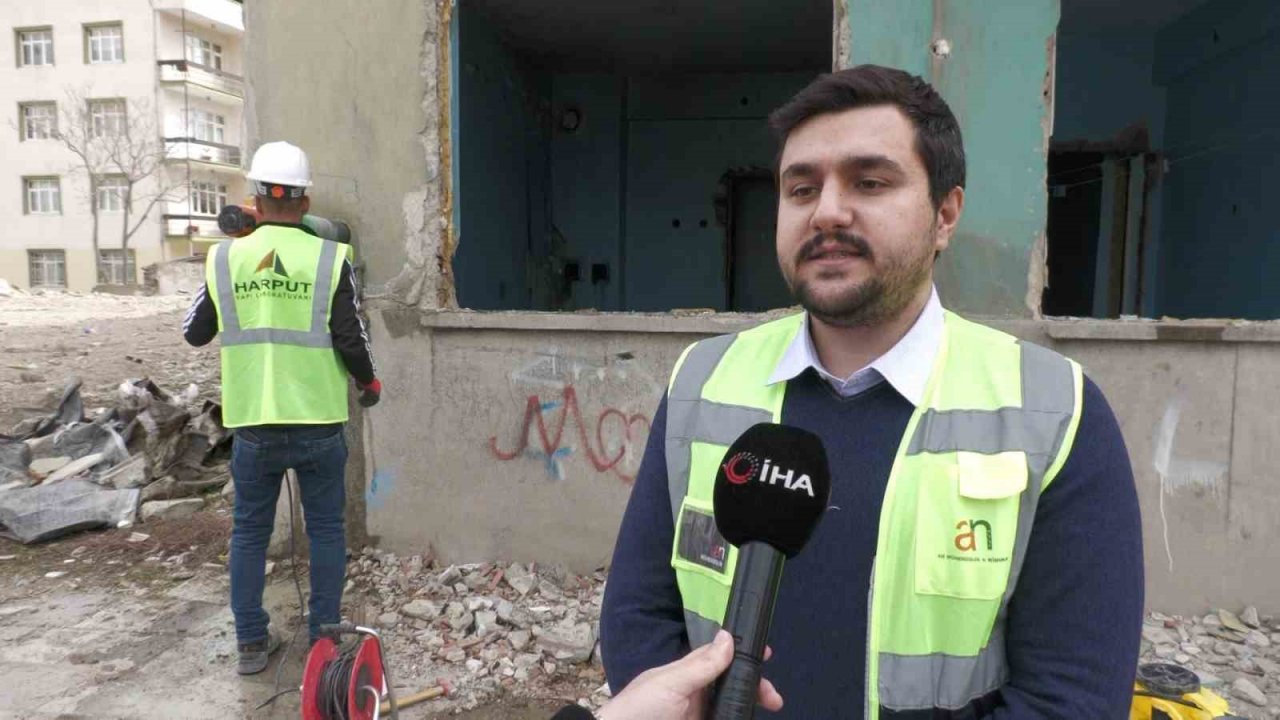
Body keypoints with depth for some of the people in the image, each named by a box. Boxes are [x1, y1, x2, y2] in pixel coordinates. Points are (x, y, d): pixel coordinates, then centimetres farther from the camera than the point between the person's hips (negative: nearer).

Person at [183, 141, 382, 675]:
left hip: (253, 425, 2)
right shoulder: (330, 259, -9)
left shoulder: (225, 257, -1)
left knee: (250, 532, 17)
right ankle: (325, 638, 22)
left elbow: (194, 334, 11)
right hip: (318, 423, -2)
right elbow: (351, 339, -8)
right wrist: (369, 382, 11)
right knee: (326, 530, 13)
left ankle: (251, 642, 25)